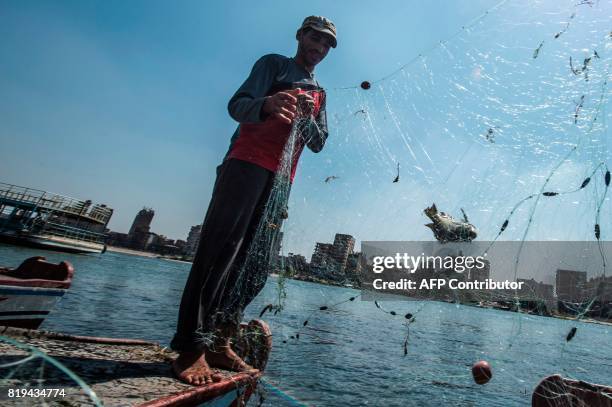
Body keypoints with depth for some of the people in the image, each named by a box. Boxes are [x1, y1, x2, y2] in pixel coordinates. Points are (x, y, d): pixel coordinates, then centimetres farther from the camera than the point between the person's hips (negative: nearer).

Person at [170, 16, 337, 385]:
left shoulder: (320, 94, 28)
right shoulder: (274, 64, 11)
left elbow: (319, 143, 18)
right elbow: (237, 104, -5)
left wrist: (306, 118, -3)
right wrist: (267, 105, -28)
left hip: (282, 178, 6)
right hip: (247, 163, -6)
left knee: (258, 261, -1)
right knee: (220, 246, -16)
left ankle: (219, 344, 6)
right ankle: (191, 348, -13)